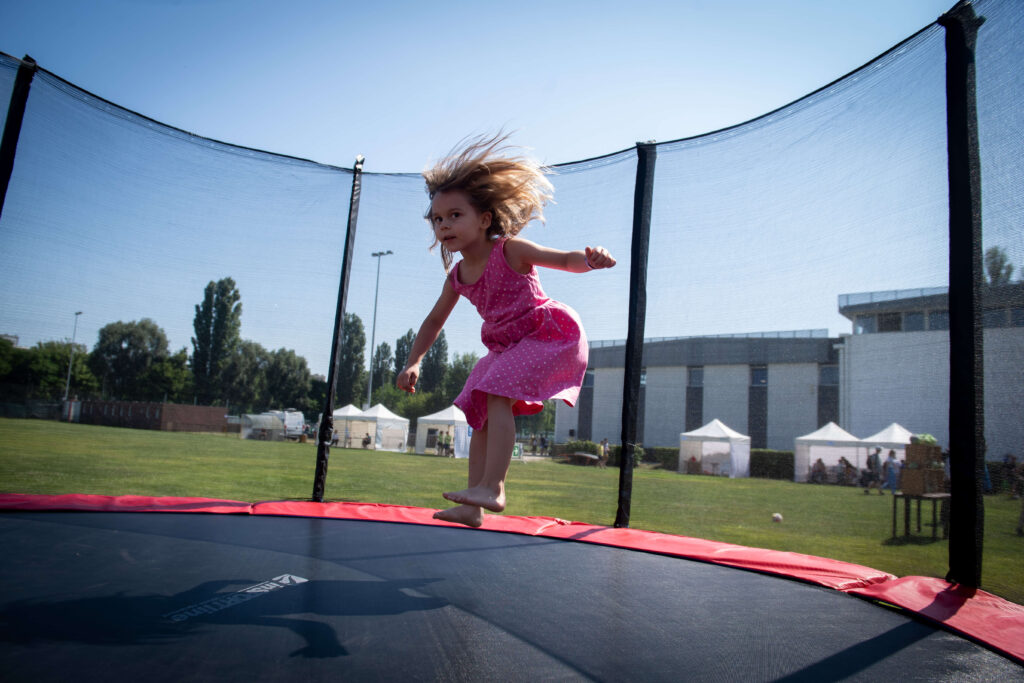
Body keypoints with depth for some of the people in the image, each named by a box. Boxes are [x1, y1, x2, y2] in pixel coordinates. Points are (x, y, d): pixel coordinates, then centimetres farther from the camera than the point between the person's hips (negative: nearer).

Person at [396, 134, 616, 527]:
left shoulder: (510, 250, -16)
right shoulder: (457, 277, 2)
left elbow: (566, 260, -20)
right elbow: (434, 322, 16)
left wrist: (592, 259, -42)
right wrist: (413, 362, 14)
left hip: (549, 333, -8)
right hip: (506, 347, 8)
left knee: (497, 398, -25)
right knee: (480, 415, 4)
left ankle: (491, 488, -27)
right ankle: (473, 508, 7)